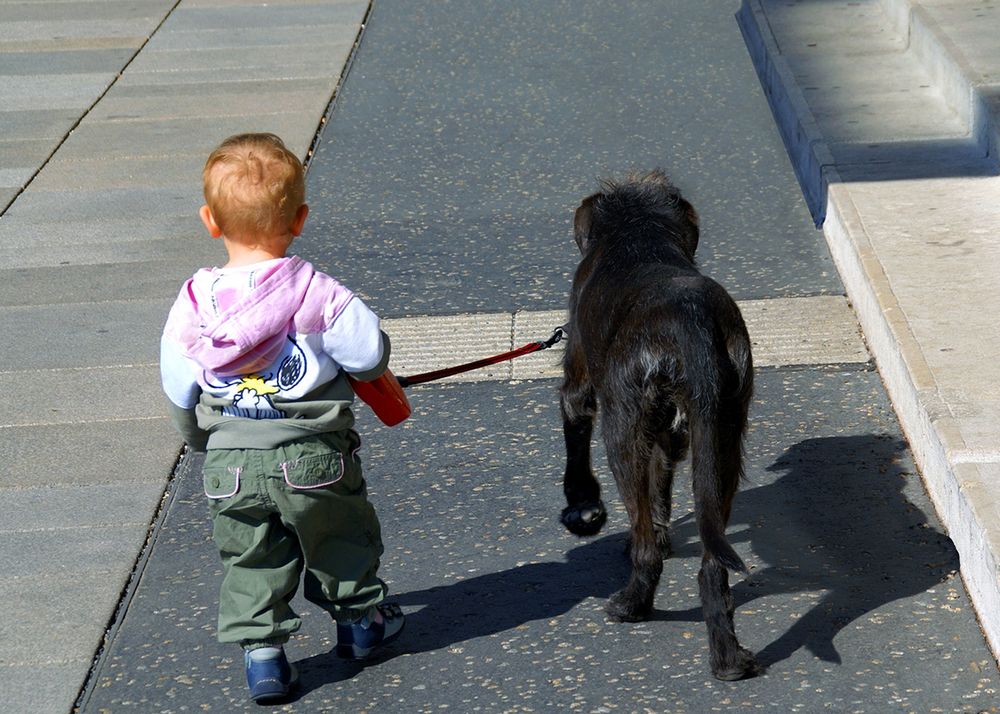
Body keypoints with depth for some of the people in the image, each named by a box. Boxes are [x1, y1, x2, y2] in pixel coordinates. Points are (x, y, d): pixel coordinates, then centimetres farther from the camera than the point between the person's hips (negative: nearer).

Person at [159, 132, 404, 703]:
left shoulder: (193, 304, -6)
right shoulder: (318, 293, -16)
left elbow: (179, 392, 4)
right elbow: (370, 355, -12)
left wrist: (200, 438, 24)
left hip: (230, 463, 1)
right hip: (315, 457, -1)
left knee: (251, 558, 18)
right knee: (340, 539, 22)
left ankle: (261, 650, 15)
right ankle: (360, 621, 39)